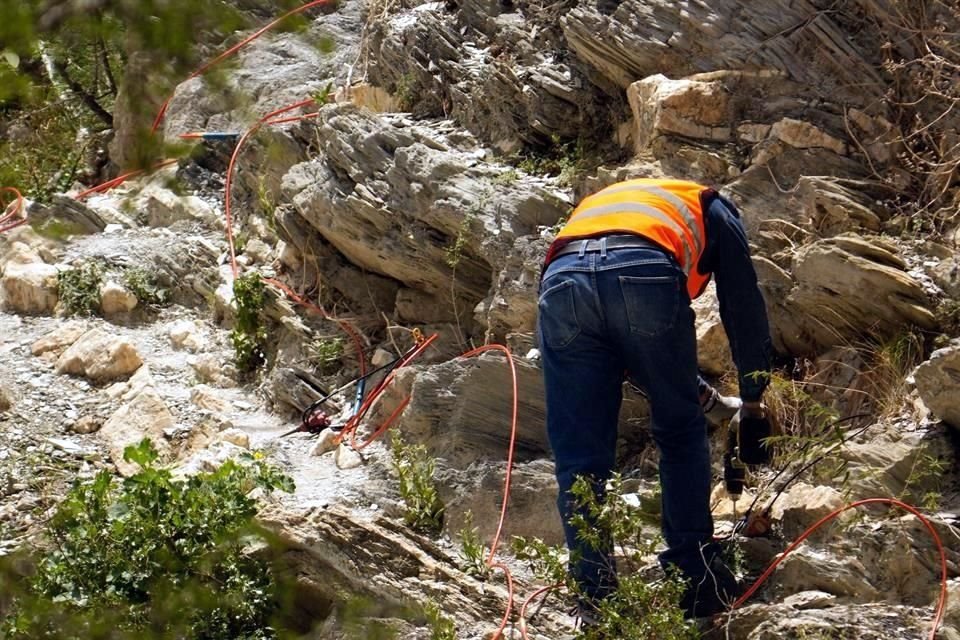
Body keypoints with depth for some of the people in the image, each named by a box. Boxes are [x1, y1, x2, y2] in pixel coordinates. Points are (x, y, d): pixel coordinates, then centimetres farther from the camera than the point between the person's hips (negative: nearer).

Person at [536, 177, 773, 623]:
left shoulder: (596, 202, 46)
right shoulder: (711, 208, 36)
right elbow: (743, 304, 29)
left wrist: (692, 387, 47)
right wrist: (753, 399, 38)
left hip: (560, 281, 3)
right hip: (644, 275, -3)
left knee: (578, 456, 8)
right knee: (681, 432, 15)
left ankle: (597, 599, 4)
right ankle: (695, 578, 13)